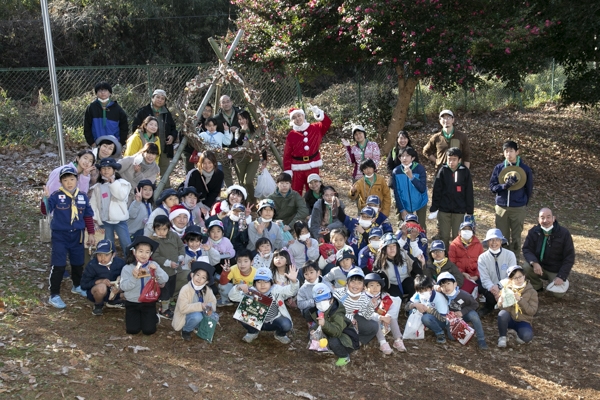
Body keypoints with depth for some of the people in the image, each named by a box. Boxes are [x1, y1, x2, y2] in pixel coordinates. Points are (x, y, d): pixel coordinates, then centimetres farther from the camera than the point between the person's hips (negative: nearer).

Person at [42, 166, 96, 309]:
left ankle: (77, 286, 42)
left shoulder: (83, 197, 1)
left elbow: (88, 216, 8)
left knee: (78, 263, 19)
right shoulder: (56, 196, -10)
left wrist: (91, 234, 8)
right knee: (58, 265, -8)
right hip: (60, 235, -4)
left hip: (77, 235, 4)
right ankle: (54, 295, 0)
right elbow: (46, 211, -18)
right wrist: (45, 199, -36)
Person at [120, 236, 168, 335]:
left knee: (149, 330, -5)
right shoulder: (127, 268, -9)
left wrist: (156, 270, -30)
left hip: (149, 302, 0)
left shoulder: (153, 265, -5)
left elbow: (164, 280, -14)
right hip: (132, 303, 0)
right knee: (132, 330, -5)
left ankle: (154, 317, 29)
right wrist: (133, 278, -30)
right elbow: (123, 287, -15)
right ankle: (135, 318, 29)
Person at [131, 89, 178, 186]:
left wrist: (172, 136, 1)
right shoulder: (143, 111, -1)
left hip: (164, 149, 4)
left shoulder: (167, 114, 14)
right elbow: (135, 128, 0)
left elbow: (173, 129, 22)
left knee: (165, 173, 9)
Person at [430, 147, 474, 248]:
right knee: (444, 236, 7)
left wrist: (469, 211, -1)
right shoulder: (443, 171, -1)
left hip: (459, 210, -1)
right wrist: (434, 209, -2)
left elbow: (469, 194, 1)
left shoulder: (465, 172, -2)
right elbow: (436, 191, 1)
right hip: (444, 210, 1)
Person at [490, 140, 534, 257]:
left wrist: (524, 203, 10)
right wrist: (505, 185, -17)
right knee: (502, 237, 6)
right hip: (501, 208, 1)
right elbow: (492, 187, -1)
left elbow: (529, 189, 8)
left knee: (516, 238, 6)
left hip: (519, 209, -1)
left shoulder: (525, 169, -1)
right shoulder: (498, 168, 1)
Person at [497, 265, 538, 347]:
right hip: (509, 319, 1)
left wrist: (520, 300, -25)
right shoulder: (507, 289, -1)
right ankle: (502, 337, -9)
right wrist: (501, 303, -26)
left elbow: (532, 311, -13)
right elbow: (503, 308, -1)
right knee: (502, 314, -34)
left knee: (527, 336, -33)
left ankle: (520, 334, 6)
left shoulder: (531, 291, -5)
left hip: (523, 321, -1)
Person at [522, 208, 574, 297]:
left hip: (557, 271, -2)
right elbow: (526, 249, -7)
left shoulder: (564, 233, -14)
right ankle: (537, 286, 4)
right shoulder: (534, 232, -8)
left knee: (558, 293, -19)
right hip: (539, 266, 2)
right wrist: (534, 262, -29)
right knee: (526, 268, -27)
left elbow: (569, 257, -11)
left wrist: (562, 276, -19)